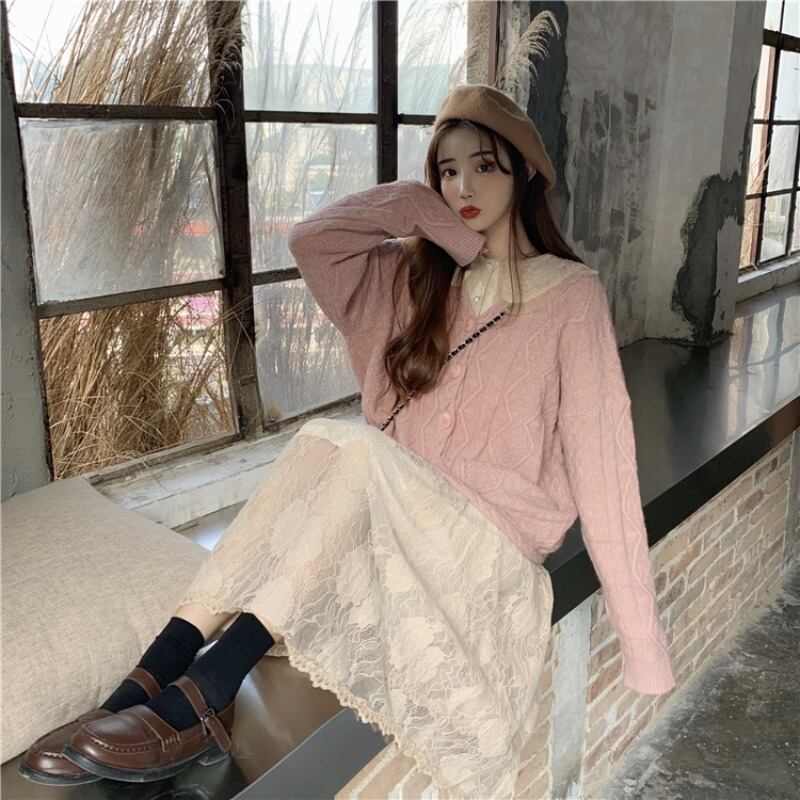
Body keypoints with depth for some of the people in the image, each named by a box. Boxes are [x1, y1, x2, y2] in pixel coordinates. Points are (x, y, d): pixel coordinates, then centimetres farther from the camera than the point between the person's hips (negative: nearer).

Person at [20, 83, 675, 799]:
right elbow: (311, 239, -2)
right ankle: (148, 682, -30)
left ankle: (200, 698, -32)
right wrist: (422, 203, 1)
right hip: (391, 519, 4)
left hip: (488, 544, -4)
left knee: (351, 447, -30)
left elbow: (599, 458, -9)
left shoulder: (572, 293, -3)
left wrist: (642, 643, -12)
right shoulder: (419, 273, 12)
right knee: (324, 443, -28)